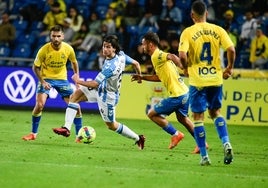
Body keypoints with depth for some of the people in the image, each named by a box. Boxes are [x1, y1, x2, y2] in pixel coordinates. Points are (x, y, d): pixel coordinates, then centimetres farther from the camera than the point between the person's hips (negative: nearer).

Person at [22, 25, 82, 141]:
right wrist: (42, 82, -18)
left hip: (62, 79, 2)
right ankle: (33, 133, -1)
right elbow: (35, 67, -8)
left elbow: (74, 62, 9)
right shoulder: (44, 50, -20)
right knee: (39, 105, -19)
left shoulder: (68, 49, -13)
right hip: (46, 78, -2)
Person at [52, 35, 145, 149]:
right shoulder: (121, 55, -11)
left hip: (107, 97, -10)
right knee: (75, 96, 2)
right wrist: (139, 77, 25)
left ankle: (138, 139, 25)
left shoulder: (110, 66, -34)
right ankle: (66, 128, -1)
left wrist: (78, 81, -16)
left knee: (111, 125, 8)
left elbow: (95, 84, -30)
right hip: (101, 88, 10)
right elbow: (136, 63, 4)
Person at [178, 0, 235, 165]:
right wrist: (230, 68, 8)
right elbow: (231, 50, -8)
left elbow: (182, 55, -18)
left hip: (197, 80, -3)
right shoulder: (218, 30, 1)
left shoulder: (188, 32, -6)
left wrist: (186, 68, 1)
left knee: (198, 117, 7)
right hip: (216, 78, 3)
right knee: (215, 112, 20)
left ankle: (204, 156, 5)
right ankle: (226, 143, -3)